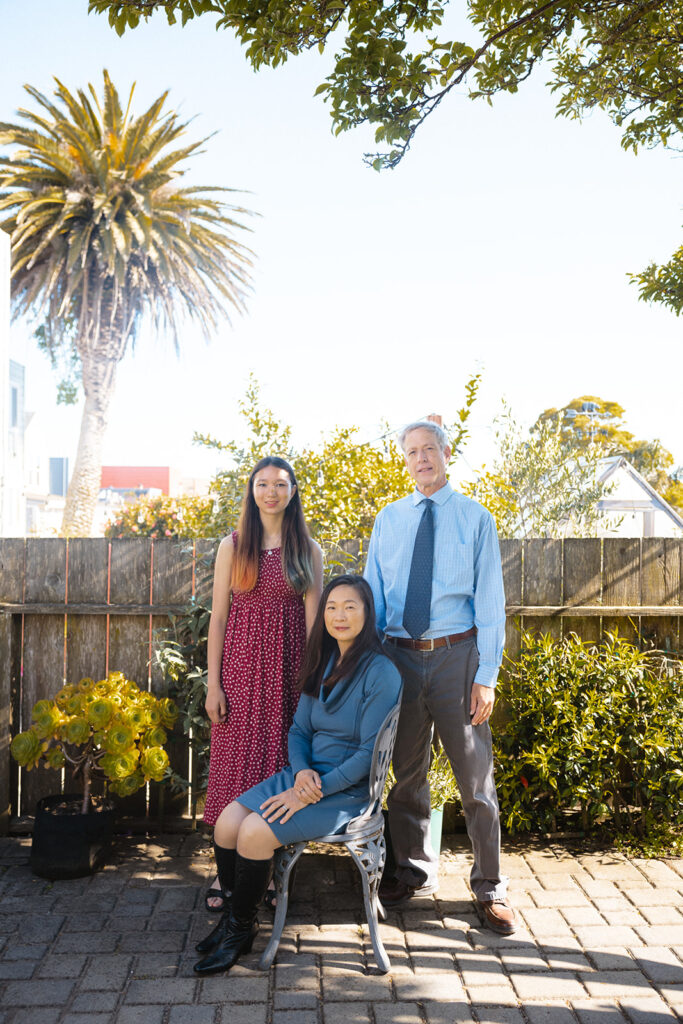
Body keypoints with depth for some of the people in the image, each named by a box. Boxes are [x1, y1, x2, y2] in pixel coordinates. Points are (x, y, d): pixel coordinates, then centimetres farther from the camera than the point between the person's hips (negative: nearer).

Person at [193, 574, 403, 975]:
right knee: (227, 822, -12)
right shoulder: (323, 665, 9)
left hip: (348, 791, -7)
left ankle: (241, 928, 1)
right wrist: (301, 771, -10)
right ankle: (236, 915, 9)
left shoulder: (381, 674, -14)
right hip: (306, 775, 7)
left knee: (255, 832, -22)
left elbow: (370, 753, -17)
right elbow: (299, 730, 12)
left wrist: (310, 793, -19)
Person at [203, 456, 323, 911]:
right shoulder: (233, 546, 4)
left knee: (281, 760, 4)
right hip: (242, 664, 0)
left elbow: (313, 618, 3)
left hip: (288, 667, 1)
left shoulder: (308, 550, 6)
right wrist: (213, 683, -3)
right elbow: (219, 617, 2)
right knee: (236, 759, 2)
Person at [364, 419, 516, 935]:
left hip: (457, 655, -3)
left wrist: (487, 675, -10)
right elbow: (373, 595, 10)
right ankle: (414, 871, 33)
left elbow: (490, 601, -3)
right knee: (407, 774, 14)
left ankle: (490, 886, 20)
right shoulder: (389, 520, 9)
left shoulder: (475, 519, 0)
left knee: (475, 776, 3)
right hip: (400, 656, 3)